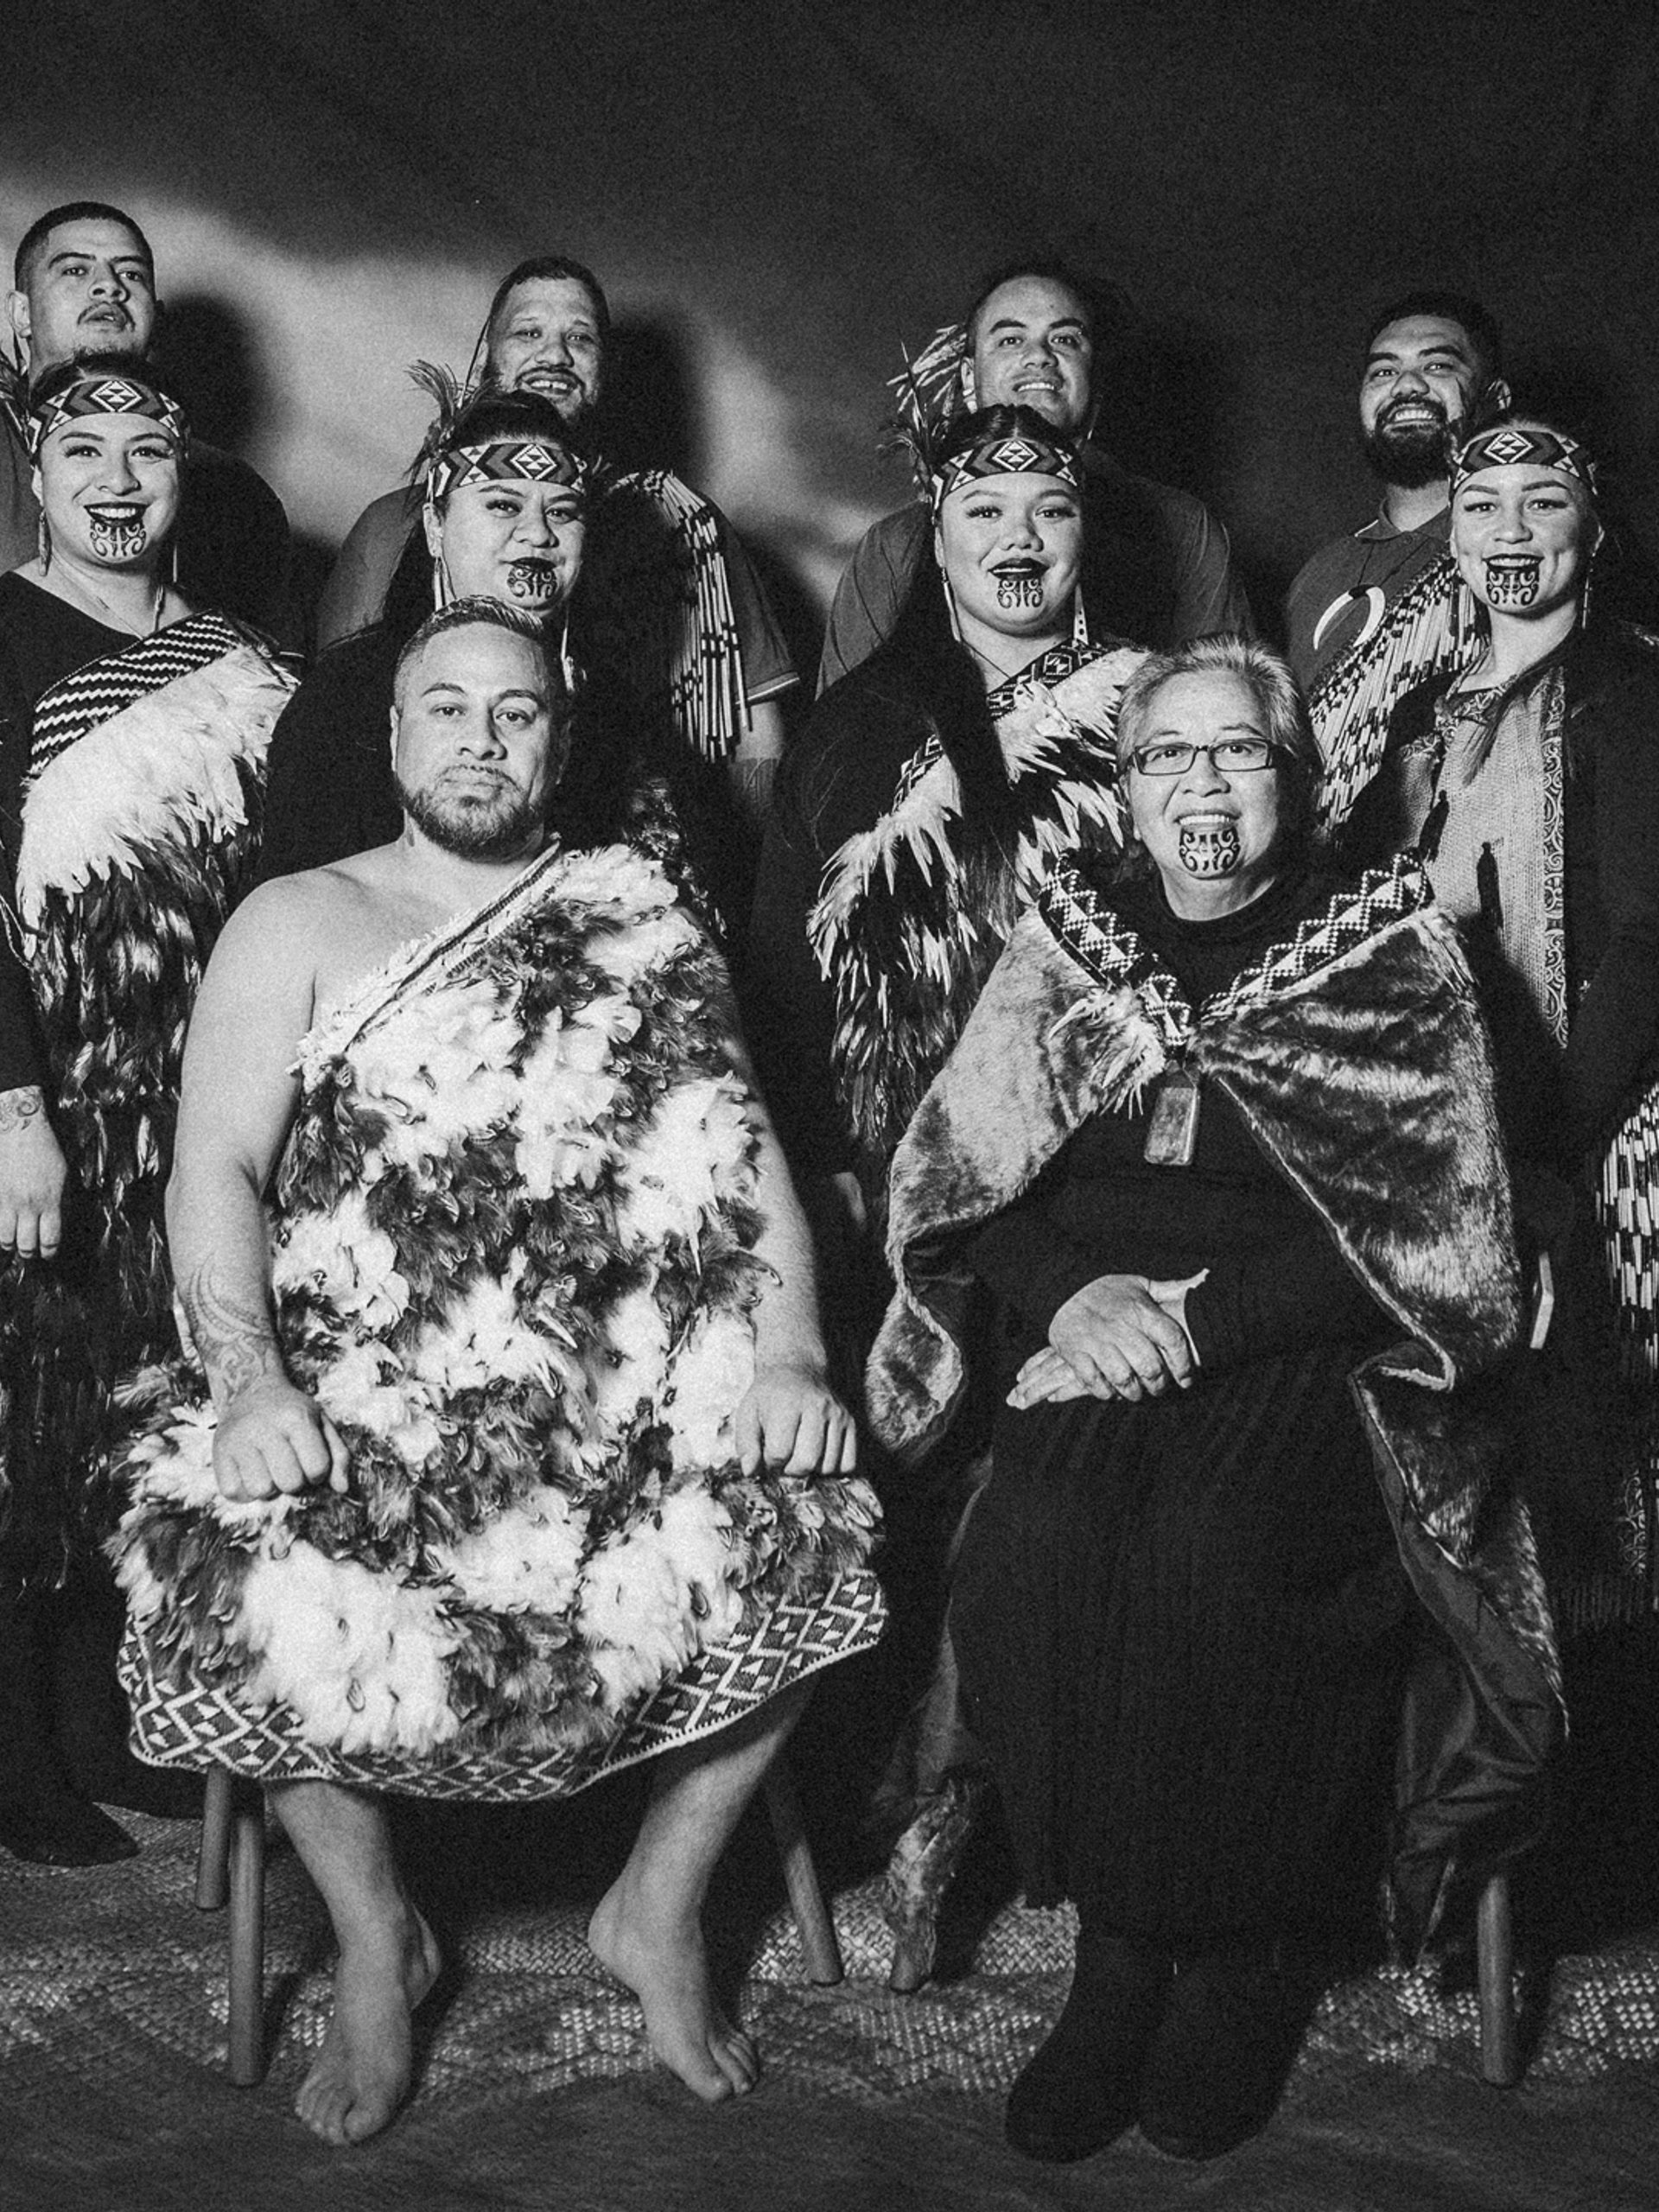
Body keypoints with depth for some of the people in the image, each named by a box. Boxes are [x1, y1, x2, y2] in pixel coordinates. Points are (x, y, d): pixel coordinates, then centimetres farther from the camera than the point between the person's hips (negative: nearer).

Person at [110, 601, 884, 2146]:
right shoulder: (299, 923, 11)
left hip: (626, 1374, 1)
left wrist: (789, 1356, -9)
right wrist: (248, 1384, -16)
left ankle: (661, 1904, 4)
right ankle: (374, 1937, 0)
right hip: (359, 1385, -1)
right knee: (242, 1575, -28)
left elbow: (737, 1147, 7)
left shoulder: (635, 918, 15)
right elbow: (216, 1170, 1)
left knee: (800, 1541, -22)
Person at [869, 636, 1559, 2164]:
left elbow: (1426, 1228, -4)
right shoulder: (1069, 935, 13)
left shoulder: (1391, 951, 4)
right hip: (1094, 1357, 3)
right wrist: (1076, 1293, -10)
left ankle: (1247, 1962, -2)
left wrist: (1194, 1316, -14)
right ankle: (1119, 1956, -2)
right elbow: (953, 1174, 9)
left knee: (1216, 1561, -28)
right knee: (1032, 1553, -23)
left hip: (1309, 1361, -3)